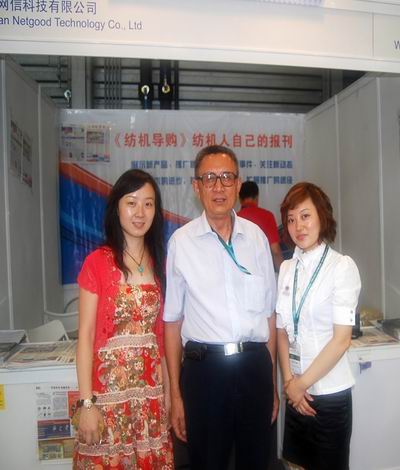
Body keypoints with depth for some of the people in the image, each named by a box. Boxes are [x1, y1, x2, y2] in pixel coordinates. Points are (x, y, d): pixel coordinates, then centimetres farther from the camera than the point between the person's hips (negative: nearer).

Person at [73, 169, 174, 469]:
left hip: (151, 391, 4)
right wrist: (87, 402, -11)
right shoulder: (97, 262, -8)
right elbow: (85, 335, -9)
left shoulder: (158, 263, 5)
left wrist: (168, 390, 9)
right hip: (110, 390, -4)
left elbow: (159, 331, 8)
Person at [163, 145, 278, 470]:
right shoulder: (182, 242, -6)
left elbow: (268, 313, 7)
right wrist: (175, 394, 0)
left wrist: (272, 381, 10)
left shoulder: (256, 236, 3)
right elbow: (172, 321, -2)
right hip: (205, 368, -2)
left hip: (255, 367, 3)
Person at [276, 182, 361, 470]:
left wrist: (302, 383, -9)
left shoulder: (342, 266, -13)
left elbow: (342, 338, -14)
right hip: (296, 390, 4)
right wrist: (289, 380, -7)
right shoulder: (286, 268, 0)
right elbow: (281, 330, 3)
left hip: (330, 392, -4)